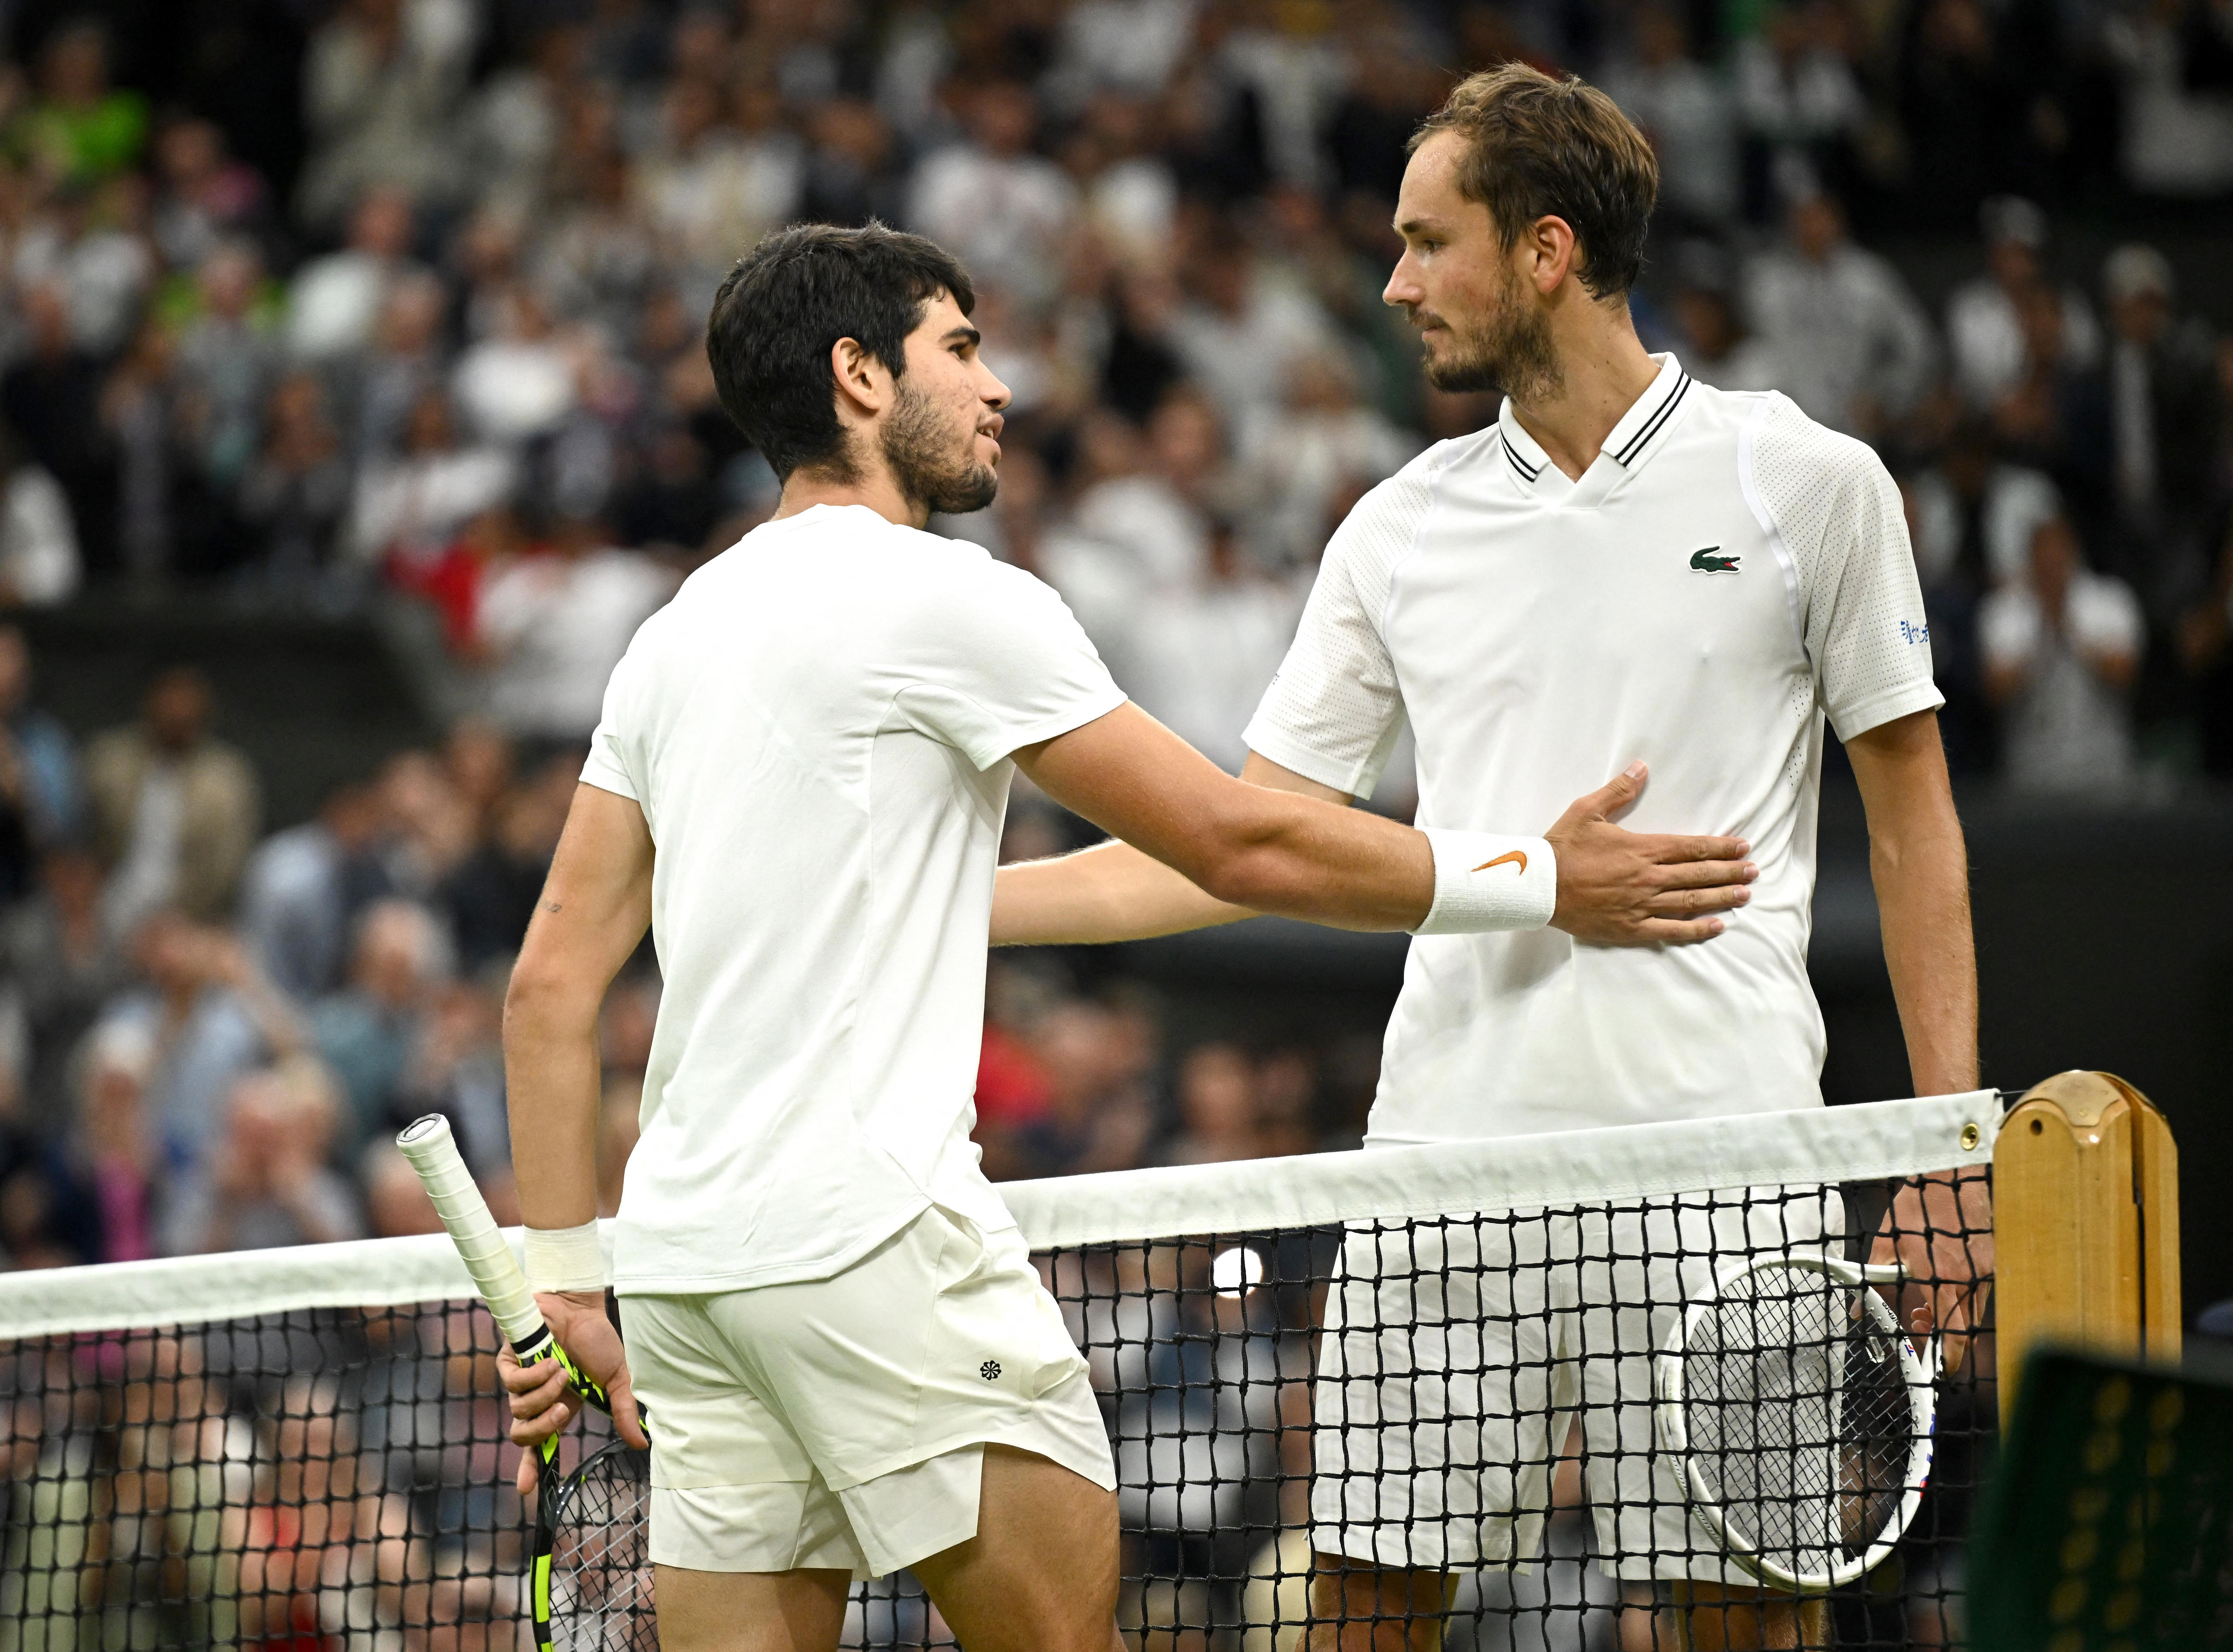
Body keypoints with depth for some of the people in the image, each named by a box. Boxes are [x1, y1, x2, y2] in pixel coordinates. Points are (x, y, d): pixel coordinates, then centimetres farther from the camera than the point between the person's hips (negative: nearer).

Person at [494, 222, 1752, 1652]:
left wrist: (566, 1278, 17)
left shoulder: (676, 636, 17)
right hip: (870, 1220, -8)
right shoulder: (942, 597, -6)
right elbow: (1241, 846, -4)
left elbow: (553, 979, 15)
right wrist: (1545, 880, 5)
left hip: (683, 1251, 8)